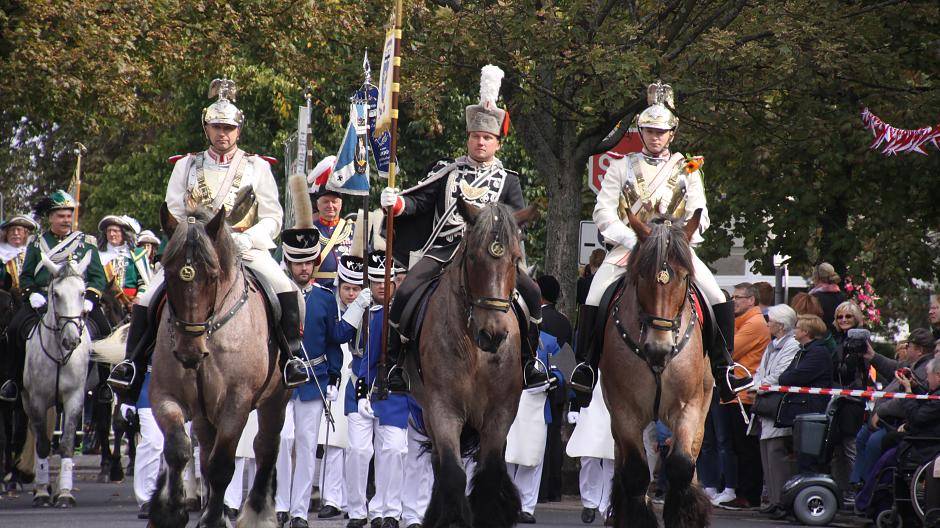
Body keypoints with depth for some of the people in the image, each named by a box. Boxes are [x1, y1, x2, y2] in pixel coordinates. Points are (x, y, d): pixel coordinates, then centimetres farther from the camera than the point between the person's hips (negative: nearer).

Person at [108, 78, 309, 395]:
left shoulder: (257, 167, 8)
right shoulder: (186, 166, 11)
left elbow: (272, 218, 4)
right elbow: (173, 215, 8)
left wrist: (248, 238, -15)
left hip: (246, 249, -1)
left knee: (287, 292, -28)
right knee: (146, 301, -16)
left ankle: (293, 358, -17)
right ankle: (131, 364, -4)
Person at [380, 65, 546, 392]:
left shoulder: (507, 181, 16)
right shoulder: (446, 172, 16)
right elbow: (418, 200, 8)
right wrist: (396, 203, -12)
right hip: (443, 248, 0)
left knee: (531, 292, -17)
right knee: (406, 293, -22)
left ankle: (527, 362, -2)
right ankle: (395, 362, -9)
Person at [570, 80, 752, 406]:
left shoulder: (687, 170, 11)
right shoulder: (622, 167, 8)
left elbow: (698, 215, 4)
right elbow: (604, 212, -1)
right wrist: (634, 241, -16)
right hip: (629, 246, -1)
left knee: (719, 302, -15)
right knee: (593, 301, -21)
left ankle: (723, 371, -4)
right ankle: (586, 368, -8)